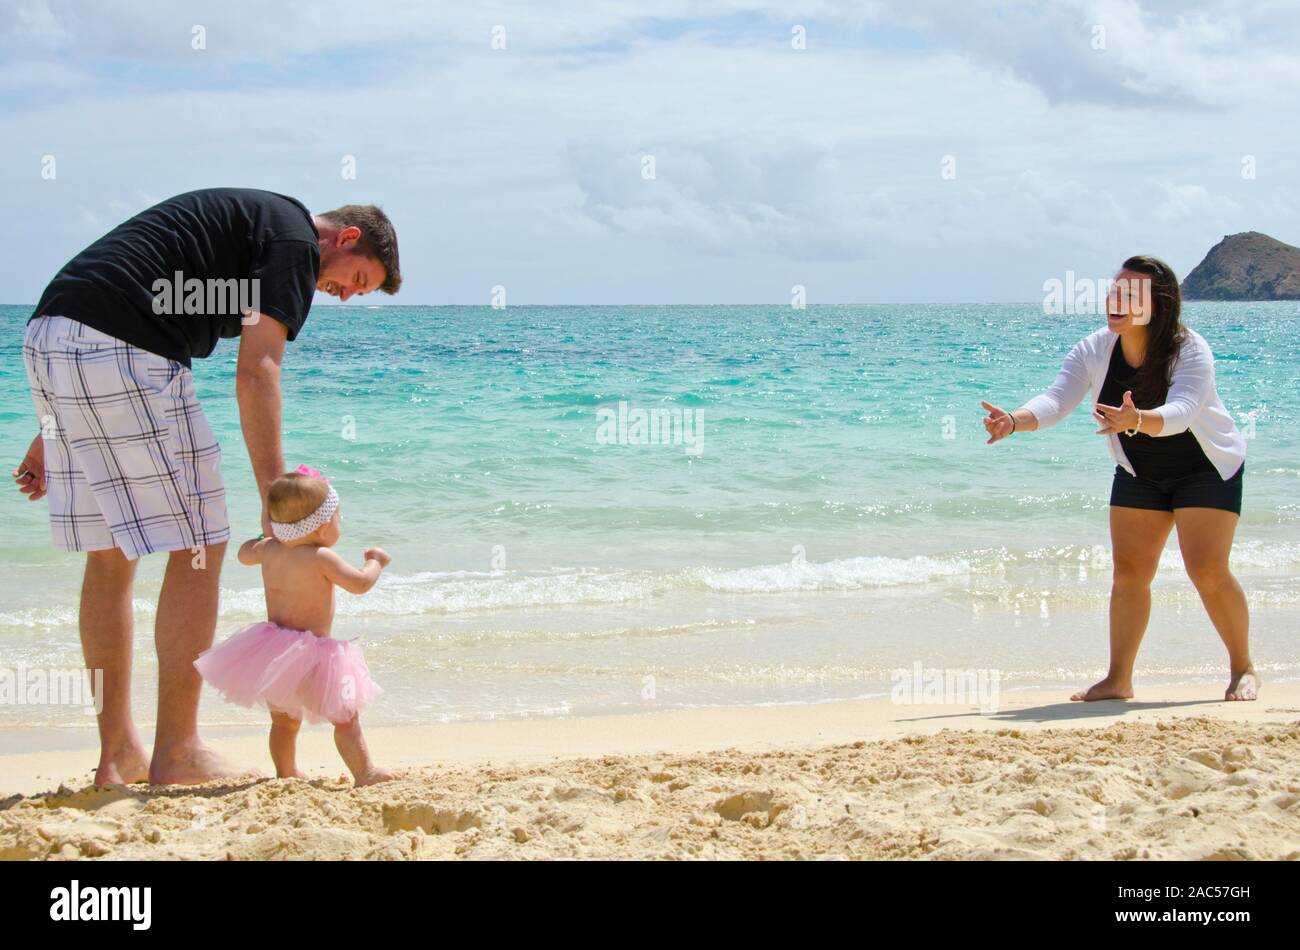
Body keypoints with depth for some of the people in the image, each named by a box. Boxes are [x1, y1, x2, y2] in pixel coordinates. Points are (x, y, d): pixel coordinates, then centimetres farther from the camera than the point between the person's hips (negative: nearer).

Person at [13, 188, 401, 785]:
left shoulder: (239, 217, 30)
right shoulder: (295, 240, 1)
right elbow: (256, 373, -12)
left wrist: (55, 434, 28)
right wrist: (276, 497, -15)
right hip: (120, 354, -10)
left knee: (110, 551, 14)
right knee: (197, 545, 0)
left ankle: (118, 755, 19)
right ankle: (176, 753, 3)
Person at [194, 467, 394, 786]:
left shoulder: (269, 549, 4)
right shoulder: (321, 558, -15)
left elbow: (244, 553, 25)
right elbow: (360, 583, -15)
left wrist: (271, 535, 38)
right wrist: (375, 562, 4)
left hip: (273, 654, 7)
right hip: (311, 652, -7)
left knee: (284, 720, 20)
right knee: (345, 716, -1)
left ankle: (286, 773, 26)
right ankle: (364, 772, -4)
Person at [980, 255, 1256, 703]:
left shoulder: (1191, 351, -27)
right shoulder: (1094, 351, -14)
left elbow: (1180, 412, -43)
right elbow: (1056, 399, -25)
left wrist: (1137, 421, -63)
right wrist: (1015, 421, -45)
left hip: (1207, 468, -5)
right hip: (1140, 473, 5)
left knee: (1208, 570, -13)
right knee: (1129, 570, -2)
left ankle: (1243, 669, 5)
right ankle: (1119, 679, 4)